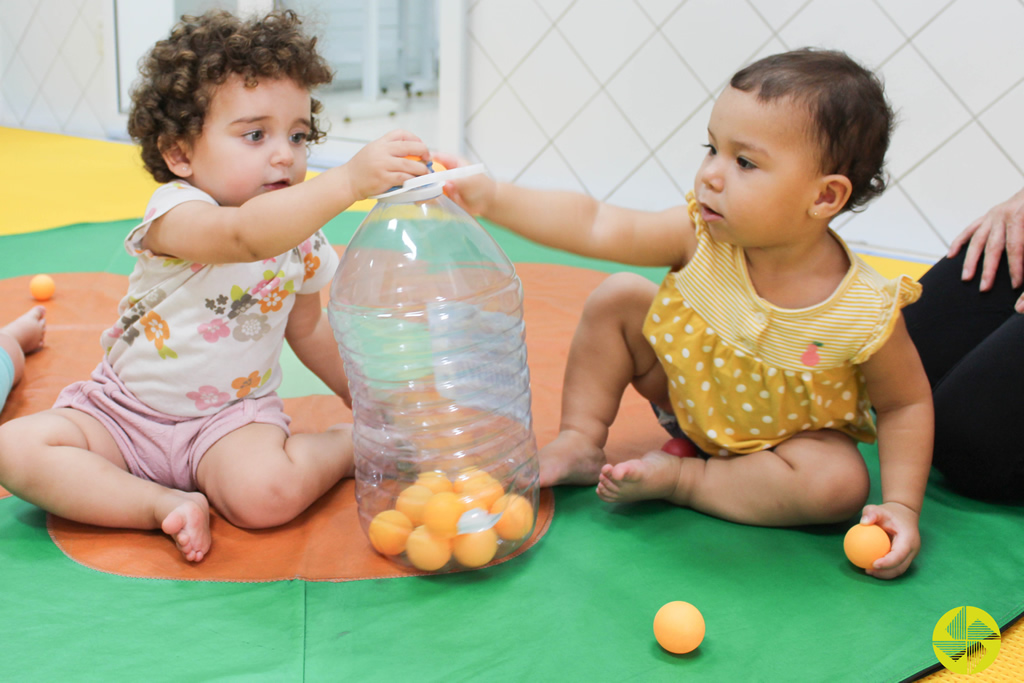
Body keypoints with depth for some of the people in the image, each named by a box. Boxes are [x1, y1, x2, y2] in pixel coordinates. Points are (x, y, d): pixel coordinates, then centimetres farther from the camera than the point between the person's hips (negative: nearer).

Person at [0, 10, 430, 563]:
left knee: (269, 494, -32)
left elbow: (306, 330, 18)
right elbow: (246, 235, -45)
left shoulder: (302, 240, -1)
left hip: (233, 413, 1)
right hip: (124, 410, -1)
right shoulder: (175, 211, -20)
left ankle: (353, 444, -3)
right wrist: (349, 181, -56)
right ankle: (169, 505, -20)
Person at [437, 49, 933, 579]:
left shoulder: (866, 315, -31)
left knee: (839, 485, -31)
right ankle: (579, 444, 4)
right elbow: (595, 227, -28)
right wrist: (492, 198, -36)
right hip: (689, 394, 3)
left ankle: (678, 479, -15)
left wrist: (901, 506, -25)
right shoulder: (702, 236, -26)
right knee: (617, 299, -10)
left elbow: (906, 404, -17)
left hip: (783, 434, -2)